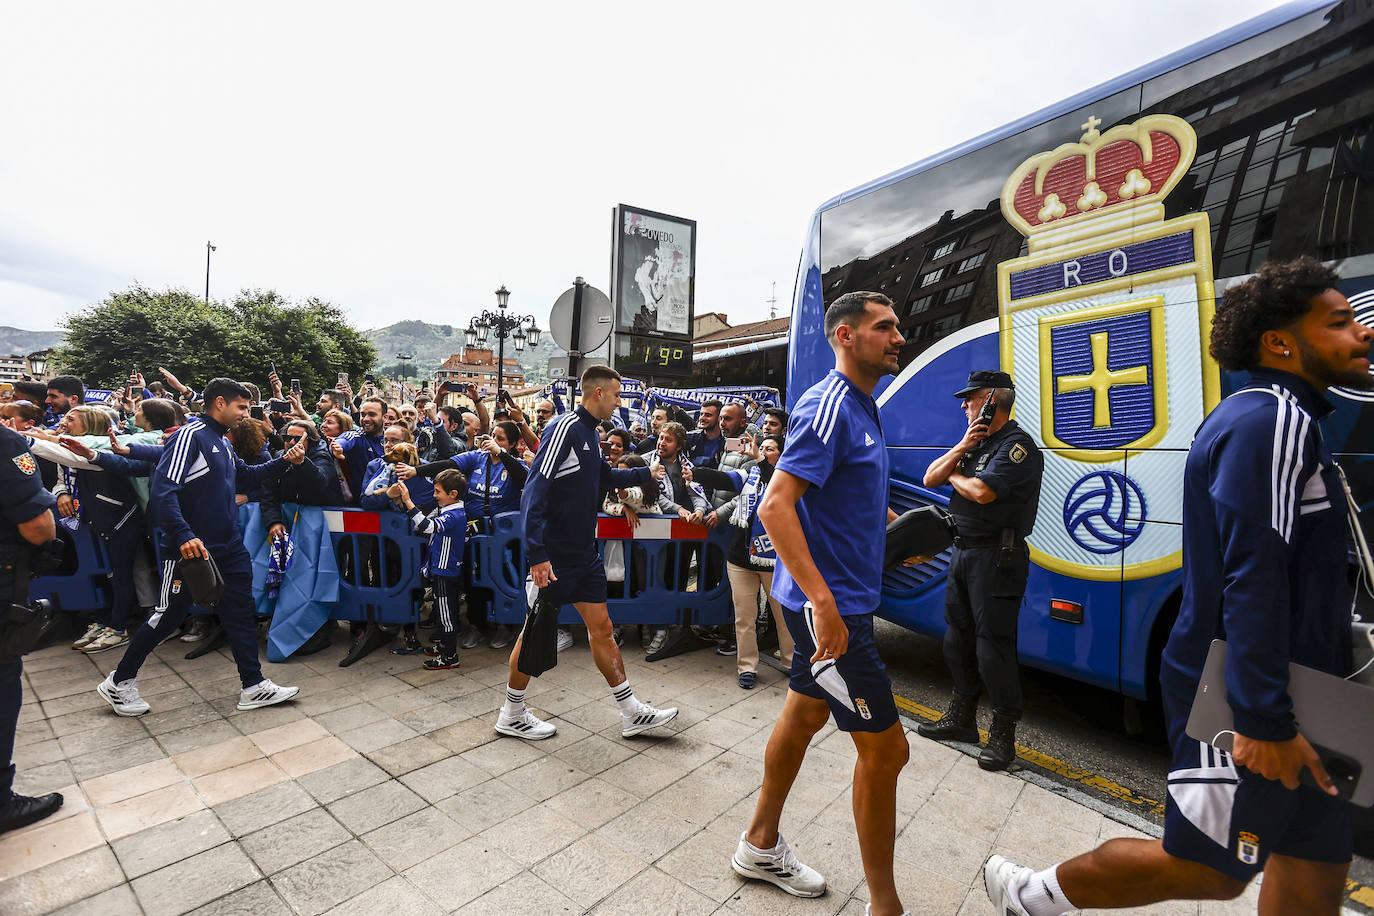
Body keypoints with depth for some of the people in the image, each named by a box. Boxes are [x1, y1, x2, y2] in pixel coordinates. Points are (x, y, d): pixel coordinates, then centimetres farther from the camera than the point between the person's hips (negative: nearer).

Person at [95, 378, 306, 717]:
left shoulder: (222, 442, 13)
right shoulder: (190, 435, -15)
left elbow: (249, 475, 27)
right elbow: (163, 490, -24)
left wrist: (284, 461, 12)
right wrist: (184, 536, -33)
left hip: (229, 547, 8)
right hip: (190, 548, -8)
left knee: (241, 614, 7)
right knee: (168, 616, 8)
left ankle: (253, 686, 14)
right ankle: (119, 682, 32)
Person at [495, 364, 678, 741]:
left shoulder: (588, 432, 11)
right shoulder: (564, 428, -17)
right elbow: (534, 491, -23)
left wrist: (646, 474, 29)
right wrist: (536, 554, -27)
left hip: (584, 552, 9)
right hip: (554, 554, -9)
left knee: (602, 629, 12)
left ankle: (632, 713, 22)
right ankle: (512, 714, 28)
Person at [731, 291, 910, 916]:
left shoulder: (861, 408, 14)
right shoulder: (829, 406, -18)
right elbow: (774, 506, -27)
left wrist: (900, 525, 16)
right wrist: (823, 599, -31)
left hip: (841, 601, 10)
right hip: (829, 605, -10)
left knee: (807, 711, 20)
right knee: (885, 749, 1)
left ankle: (760, 846, 40)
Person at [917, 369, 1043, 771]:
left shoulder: (1017, 445, -13)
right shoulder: (974, 441, 15)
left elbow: (982, 491, -26)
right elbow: (930, 478, 9)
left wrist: (954, 475, -5)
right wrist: (961, 449, -5)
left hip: (996, 557, -9)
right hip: (963, 552, 9)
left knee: (993, 645, -3)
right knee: (958, 639, 16)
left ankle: (1002, 735, 13)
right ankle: (962, 718, 31)